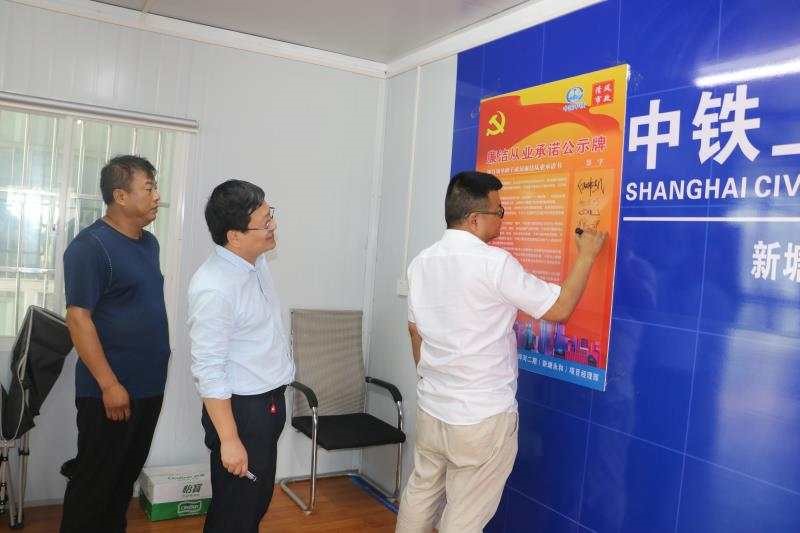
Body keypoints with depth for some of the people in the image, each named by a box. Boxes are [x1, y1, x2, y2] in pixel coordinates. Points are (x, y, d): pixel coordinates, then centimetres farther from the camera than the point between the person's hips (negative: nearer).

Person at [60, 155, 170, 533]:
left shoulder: (149, 243, 10)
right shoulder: (90, 246, -15)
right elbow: (78, 317, -18)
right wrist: (109, 384, -20)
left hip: (150, 385, 8)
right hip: (110, 390, -7)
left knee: (127, 476, 19)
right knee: (94, 481, 6)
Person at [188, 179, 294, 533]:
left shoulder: (256, 259, 1)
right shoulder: (213, 289, -26)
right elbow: (209, 371, -24)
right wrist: (229, 439, -21)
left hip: (270, 401, 8)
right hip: (240, 409, -8)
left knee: (259, 500, 23)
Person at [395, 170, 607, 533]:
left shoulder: (421, 263, 3)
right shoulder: (494, 263, -19)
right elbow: (559, 309, -13)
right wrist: (586, 255, -1)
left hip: (431, 407, 7)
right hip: (482, 417, -7)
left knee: (420, 495, 21)